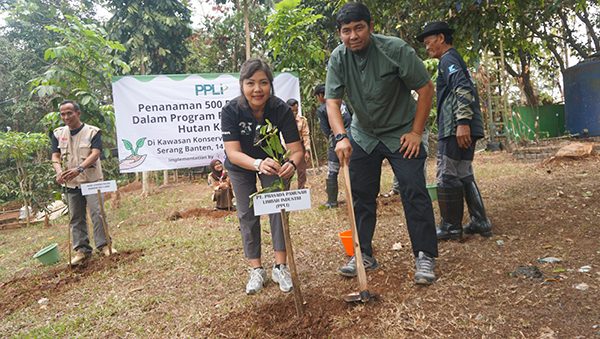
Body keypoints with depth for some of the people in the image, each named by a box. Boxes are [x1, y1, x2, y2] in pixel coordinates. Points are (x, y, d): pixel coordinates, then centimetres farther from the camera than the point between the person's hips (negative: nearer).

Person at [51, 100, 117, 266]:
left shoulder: (92, 131, -5)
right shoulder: (58, 133, 8)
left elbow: (95, 154, -16)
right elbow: (55, 156, 3)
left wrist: (79, 169, -32)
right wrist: (59, 171, -19)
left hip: (92, 180, -4)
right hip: (71, 183, 4)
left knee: (97, 213, -8)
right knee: (76, 217, 8)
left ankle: (103, 245, 4)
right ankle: (82, 249, 17)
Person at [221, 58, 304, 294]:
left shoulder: (281, 109, -29)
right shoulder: (231, 111, -30)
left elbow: (296, 149, -30)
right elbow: (233, 153, -38)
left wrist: (292, 163, -54)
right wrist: (259, 164, -58)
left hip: (273, 163, 0)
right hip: (241, 168, 0)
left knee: (278, 208, -9)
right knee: (247, 215, 0)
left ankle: (281, 267, 2)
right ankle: (257, 269, 12)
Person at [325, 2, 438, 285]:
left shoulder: (395, 49, -18)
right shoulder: (338, 58, -8)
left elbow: (426, 88, -12)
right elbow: (332, 101, -14)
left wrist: (416, 132, -15)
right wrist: (341, 137, -31)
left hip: (401, 133, -3)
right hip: (363, 136, 4)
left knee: (414, 192, -9)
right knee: (361, 195, 5)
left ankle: (424, 256, 2)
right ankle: (364, 255, 17)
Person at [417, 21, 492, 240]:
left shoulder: (448, 59, -6)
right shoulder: (458, 60, 25)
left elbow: (463, 89, -20)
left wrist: (462, 122, -26)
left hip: (455, 129, -10)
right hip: (467, 129, 10)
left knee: (447, 176, -4)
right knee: (464, 174, 13)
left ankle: (451, 227, 3)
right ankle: (480, 223, 15)